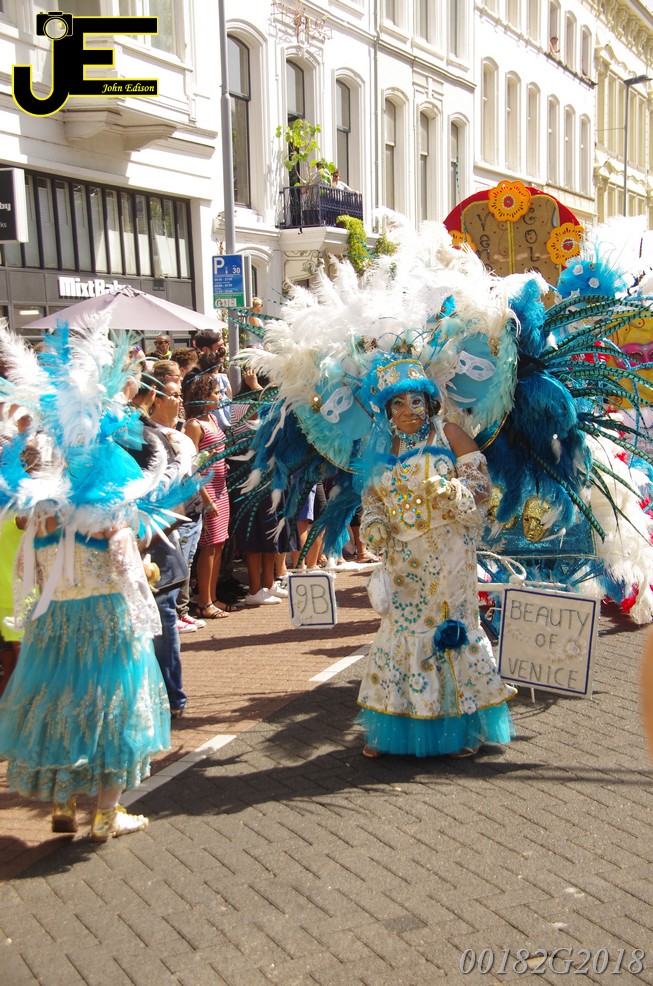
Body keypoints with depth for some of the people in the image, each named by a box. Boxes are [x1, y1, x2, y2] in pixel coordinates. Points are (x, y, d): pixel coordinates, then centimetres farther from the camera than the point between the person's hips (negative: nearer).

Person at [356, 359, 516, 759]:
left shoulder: (448, 433, -3)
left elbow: (480, 480, -6)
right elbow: (373, 495, 18)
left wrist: (450, 491, -25)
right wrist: (373, 525, -1)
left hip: (446, 552, -4)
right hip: (403, 557, 4)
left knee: (450, 626, 0)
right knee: (401, 629, 6)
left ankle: (464, 726, 14)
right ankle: (390, 729, 17)